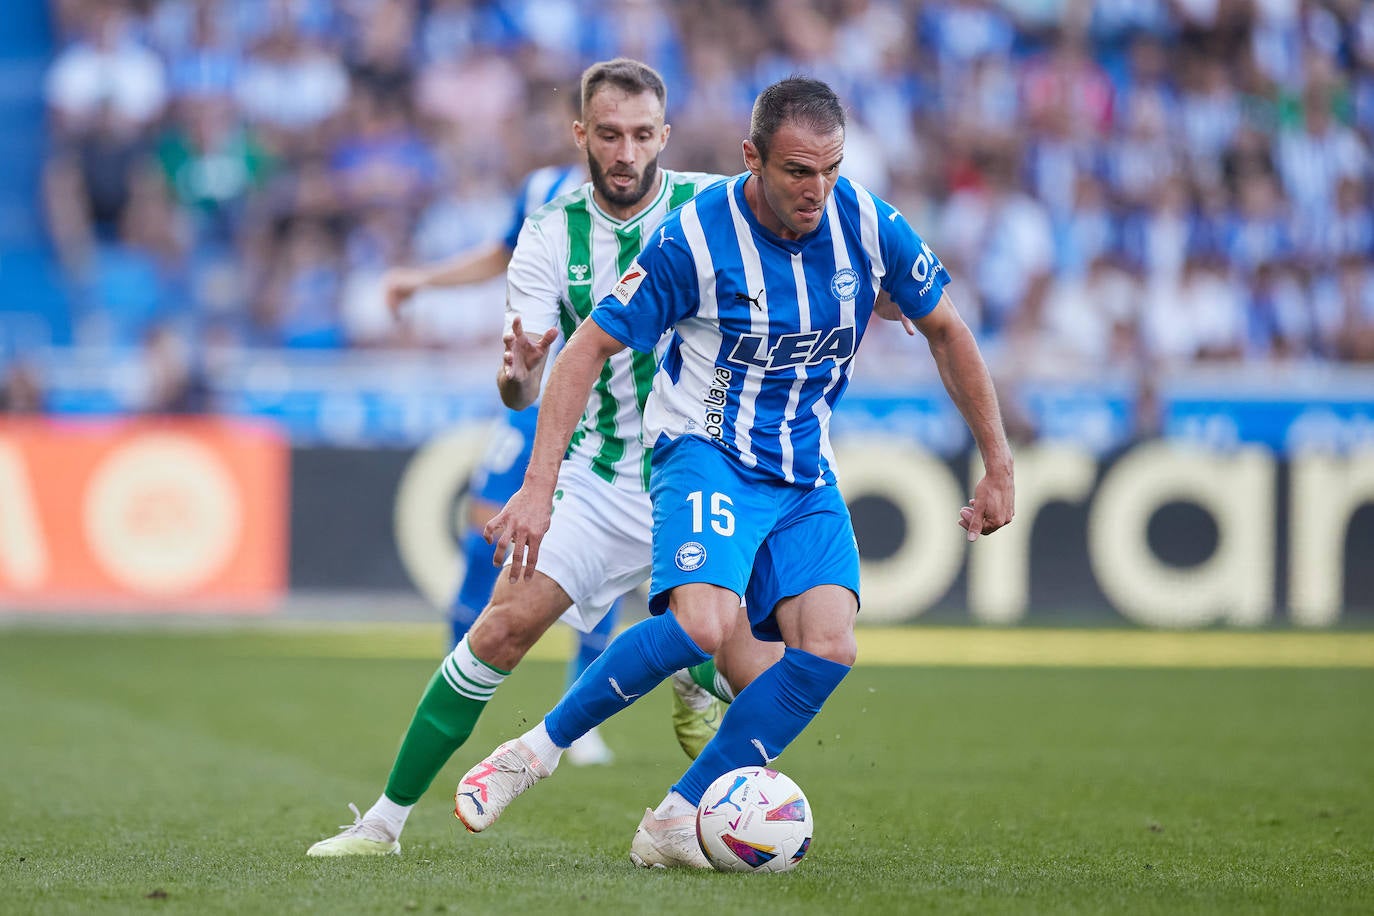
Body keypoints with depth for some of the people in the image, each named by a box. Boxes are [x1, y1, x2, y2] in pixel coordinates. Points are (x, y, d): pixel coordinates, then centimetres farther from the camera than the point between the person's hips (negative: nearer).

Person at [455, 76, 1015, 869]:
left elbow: (946, 331, 9)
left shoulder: (870, 225, -8)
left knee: (828, 649, -18)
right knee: (702, 625, -31)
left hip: (806, 473, 5)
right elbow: (591, 348, -11)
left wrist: (999, 467, 10)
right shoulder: (696, 238, -19)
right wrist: (538, 487, -17)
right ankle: (537, 750, -11)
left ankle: (673, 823, -10)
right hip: (707, 453, -5)